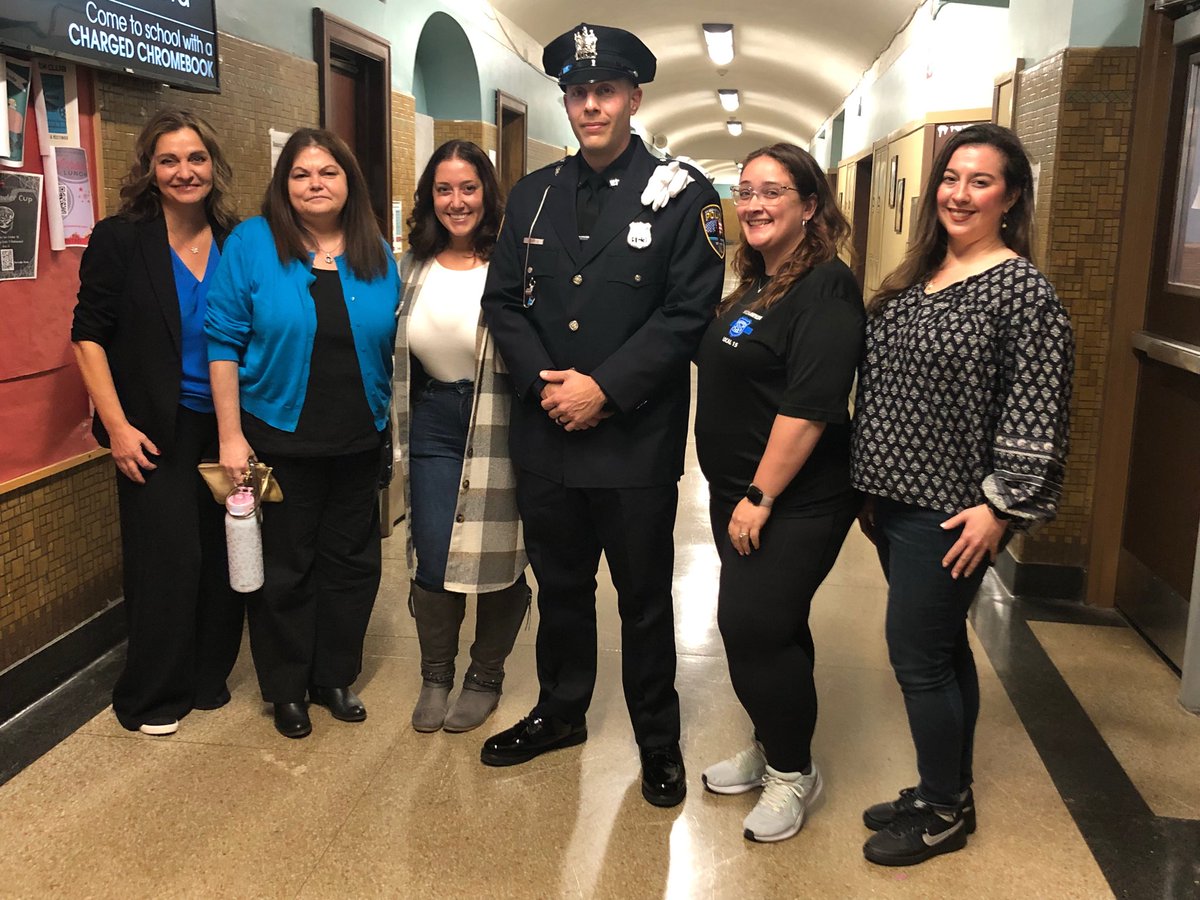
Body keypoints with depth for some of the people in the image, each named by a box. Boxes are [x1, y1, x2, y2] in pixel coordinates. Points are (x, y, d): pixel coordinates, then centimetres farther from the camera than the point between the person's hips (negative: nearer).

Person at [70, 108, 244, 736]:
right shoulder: (119, 238, -4)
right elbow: (88, 336, -4)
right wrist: (117, 425, -11)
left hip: (224, 425, 3)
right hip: (155, 433, -3)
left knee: (224, 554, 7)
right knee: (167, 559, 1)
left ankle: (208, 678, 27)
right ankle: (149, 699, 20)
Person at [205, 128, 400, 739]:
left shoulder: (376, 255, 4)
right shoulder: (251, 244, -6)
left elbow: (393, 345, 10)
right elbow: (224, 343, -7)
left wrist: (397, 422, 6)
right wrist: (231, 435, -11)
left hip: (359, 441, 3)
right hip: (280, 438, -3)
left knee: (351, 562, 11)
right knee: (286, 566, 9)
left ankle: (335, 677, 29)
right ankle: (286, 689, 25)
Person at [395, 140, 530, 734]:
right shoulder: (412, 268, 7)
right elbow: (394, 352, 15)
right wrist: (398, 435, 14)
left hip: (499, 427, -3)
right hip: (433, 425, 4)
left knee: (498, 560, 6)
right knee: (432, 560, 3)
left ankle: (486, 678, 29)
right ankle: (435, 677, 26)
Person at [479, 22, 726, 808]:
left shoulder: (681, 195, -5)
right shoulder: (534, 194, 9)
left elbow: (689, 313, -12)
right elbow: (504, 300, 7)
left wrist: (605, 388, -17)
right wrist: (544, 381, -9)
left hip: (637, 441, -4)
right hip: (547, 434, 4)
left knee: (644, 598, 9)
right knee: (560, 586, 19)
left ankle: (658, 740, 28)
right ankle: (561, 713, 39)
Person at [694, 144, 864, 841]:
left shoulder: (825, 288, -16)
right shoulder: (756, 285, 12)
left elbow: (809, 407, -23)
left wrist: (760, 497, -20)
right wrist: (740, 495, 16)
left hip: (793, 501, -8)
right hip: (738, 493, 8)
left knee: (754, 627, -6)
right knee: (772, 628, 17)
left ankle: (794, 772, 14)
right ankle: (770, 748, 34)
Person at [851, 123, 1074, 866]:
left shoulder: (1024, 290, -12)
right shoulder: (913, 279, 10)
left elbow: (1037, 413, -15)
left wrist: (1001, 507, -18)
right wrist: (871, 488, 15)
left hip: (952, 513, -7)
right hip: (897, 500, 7)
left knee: (919, 658, 0)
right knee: (944, 649, 17)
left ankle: (944, 812, 20)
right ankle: (947, 793, 32)